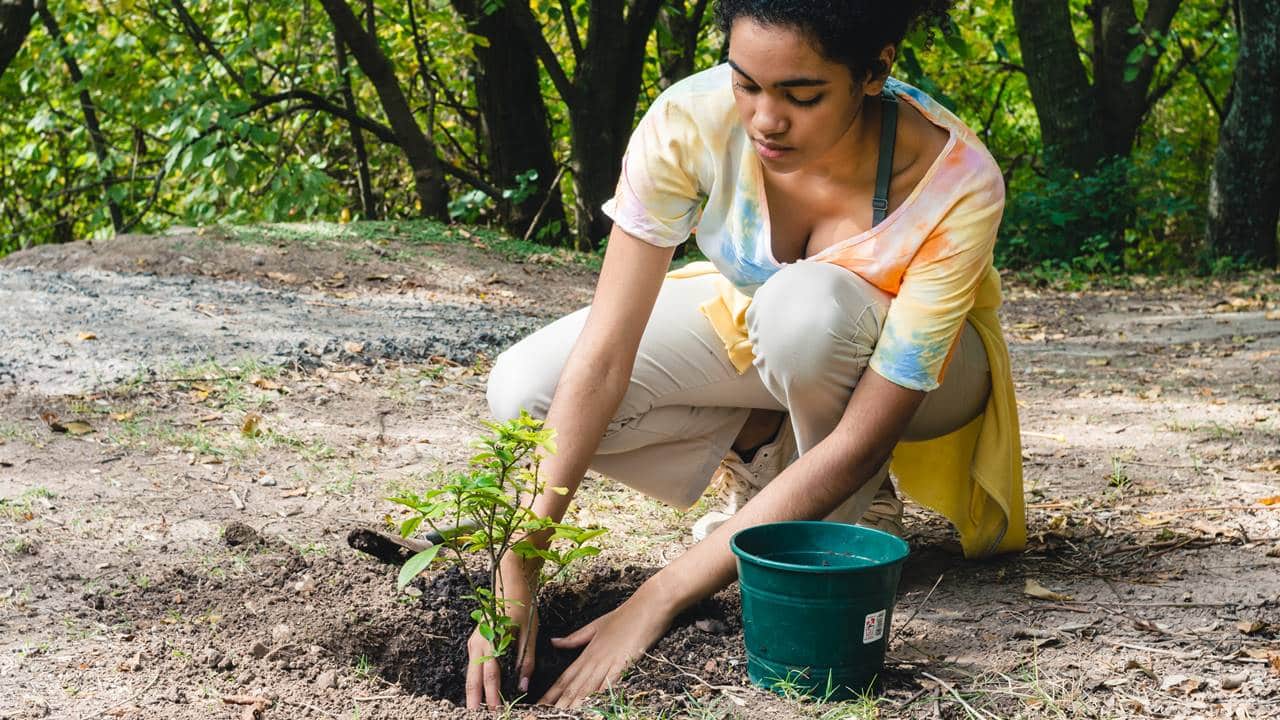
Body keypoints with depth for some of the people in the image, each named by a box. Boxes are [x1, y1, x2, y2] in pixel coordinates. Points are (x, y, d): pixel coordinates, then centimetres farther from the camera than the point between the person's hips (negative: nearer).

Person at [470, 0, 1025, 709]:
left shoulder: (957, 182, -37)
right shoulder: (690, 120, -30)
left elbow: (859, 441, -36)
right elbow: (602, 356, -30)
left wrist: (656, 600, -39)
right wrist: (514, 578, -37)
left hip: (908, 368, -2)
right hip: (745, 320, 3)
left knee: (808, 304, -39)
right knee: (525, 389, -22)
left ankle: (856, 512, -8)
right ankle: (765, 456, 1)